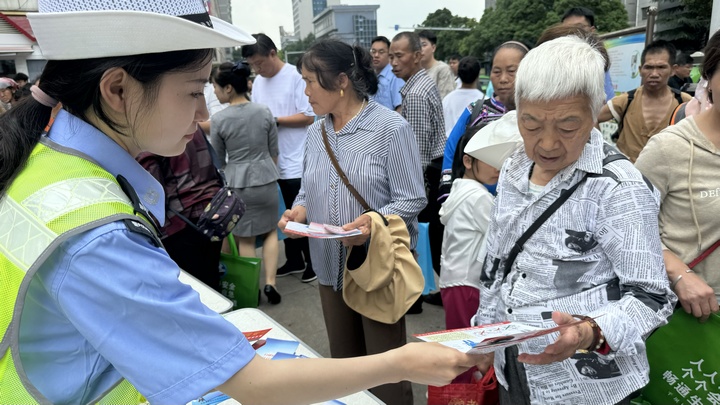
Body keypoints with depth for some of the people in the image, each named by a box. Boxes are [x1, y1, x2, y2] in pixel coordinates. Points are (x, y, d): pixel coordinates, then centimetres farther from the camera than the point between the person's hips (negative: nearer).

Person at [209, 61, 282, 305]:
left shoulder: (219, 119, -11)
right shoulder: (264, 112, -4)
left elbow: (218, 160, 1)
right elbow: (274, 152, 4)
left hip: (236, 183, -2)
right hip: (266, 178, 2)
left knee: (245, 238, 10)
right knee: (270, 232, 17)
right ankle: (270, 282, 10)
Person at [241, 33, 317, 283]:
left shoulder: (296, 77, -11)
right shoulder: (258, 82, 9)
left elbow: (308, 117, -15)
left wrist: (274, 120, -16)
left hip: (298, 162, -6)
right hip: (275, 162, 7)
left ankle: (313, 262, 19)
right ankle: (294, 260, 30)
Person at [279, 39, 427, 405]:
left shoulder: (391, 128, -13)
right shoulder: (316, 132, 7)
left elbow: (412, 200, -13)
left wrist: (375, 220, -30)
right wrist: (298, 211, -8)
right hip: (330, 265, 6)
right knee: (343, 360, 20)